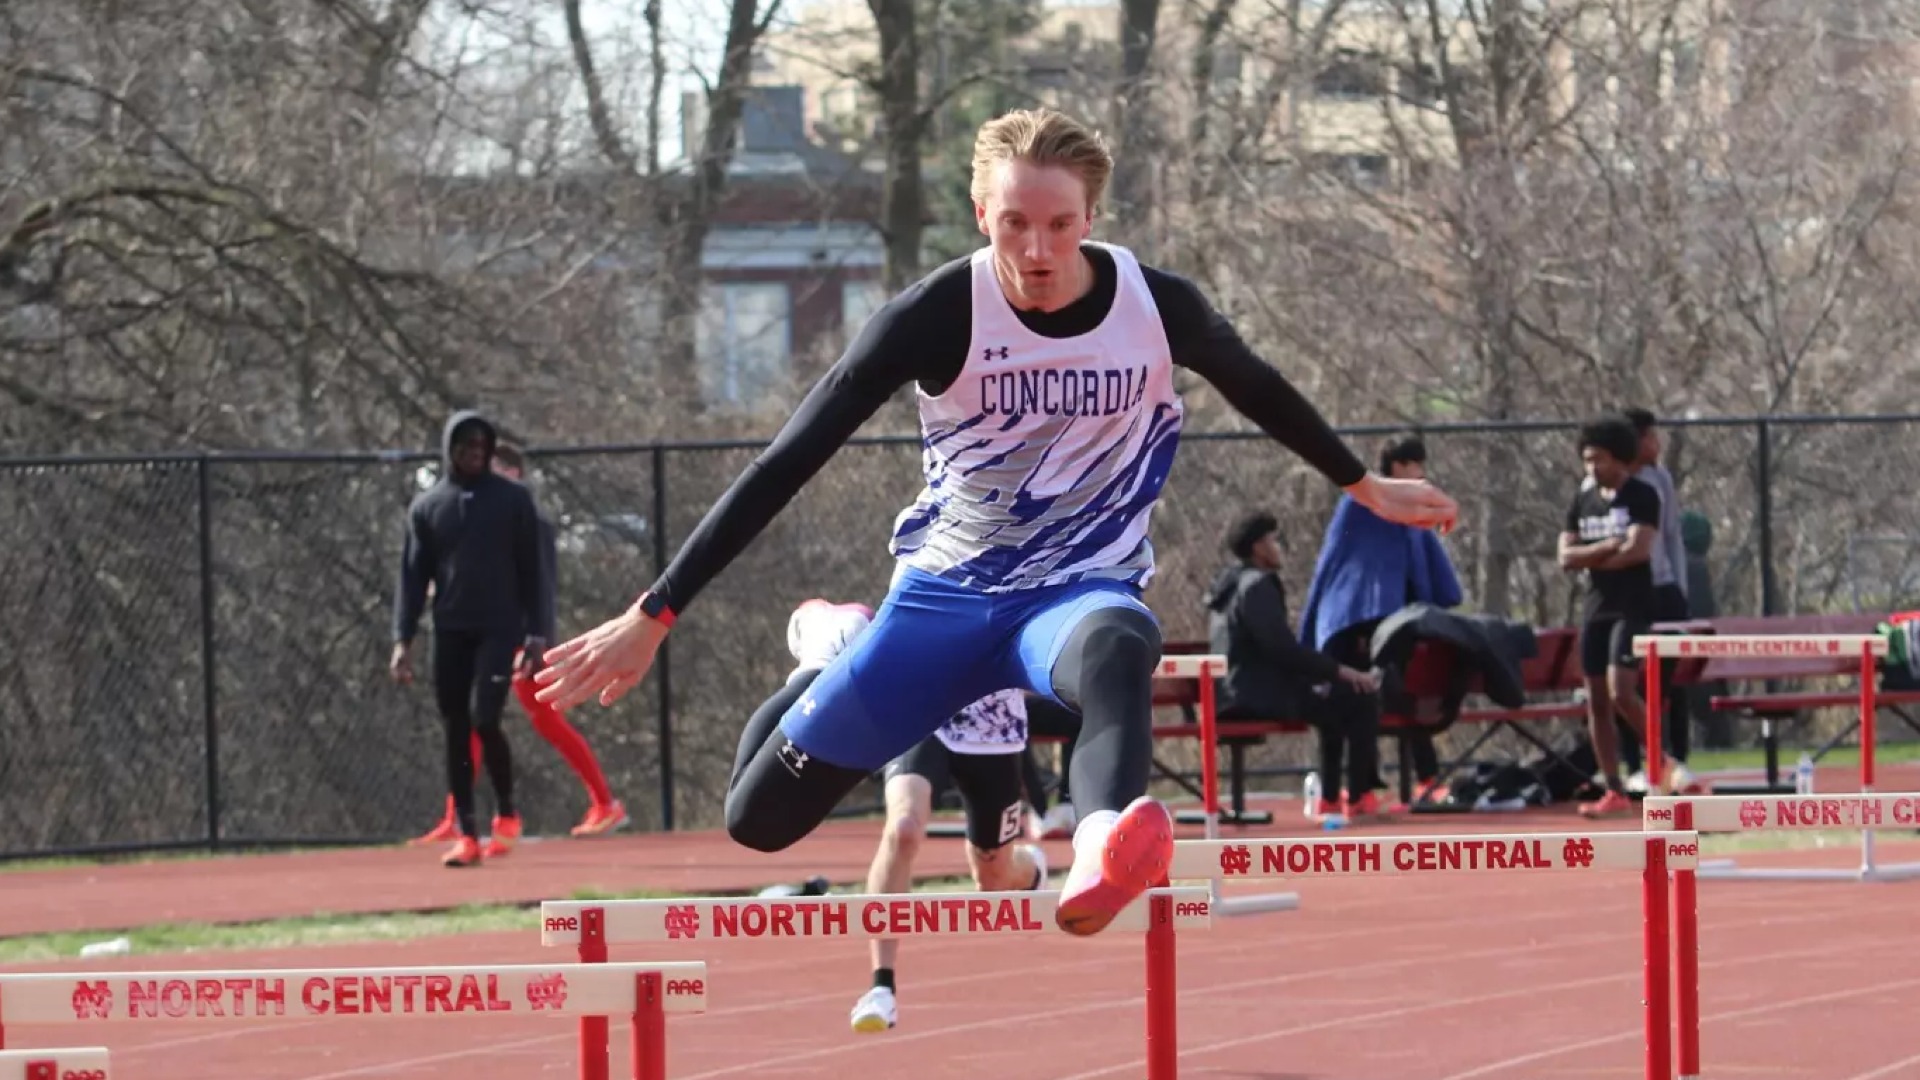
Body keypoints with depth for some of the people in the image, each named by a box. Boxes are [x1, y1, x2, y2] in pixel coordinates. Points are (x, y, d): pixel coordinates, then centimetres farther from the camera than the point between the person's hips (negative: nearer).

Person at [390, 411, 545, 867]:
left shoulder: (513, 500, 4)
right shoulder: (427, 506, 8)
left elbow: (530, 571, 5)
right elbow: (412, 576, 6)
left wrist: (534, 634, -1)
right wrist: (403, 639, -2)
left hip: (499, 628, -3)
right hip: (450, 632, 3)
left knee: (484, 719, -16)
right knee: (456, 731, 2)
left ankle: (505, 813, 6)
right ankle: (466, 834, 7)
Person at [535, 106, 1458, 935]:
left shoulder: (1156, 307, -9)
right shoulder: (940, 315, -15)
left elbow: (1257, 389, 15)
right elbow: (788, 462, -13)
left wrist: (1364, 486, 30)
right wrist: (654, 614, -16)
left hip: (1083, 587, -1)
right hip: (946, 594, 1)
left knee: (1114, 649, -40)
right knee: (760, 820, 3)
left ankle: (1103, 858, -70)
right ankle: (827, 655, 37)